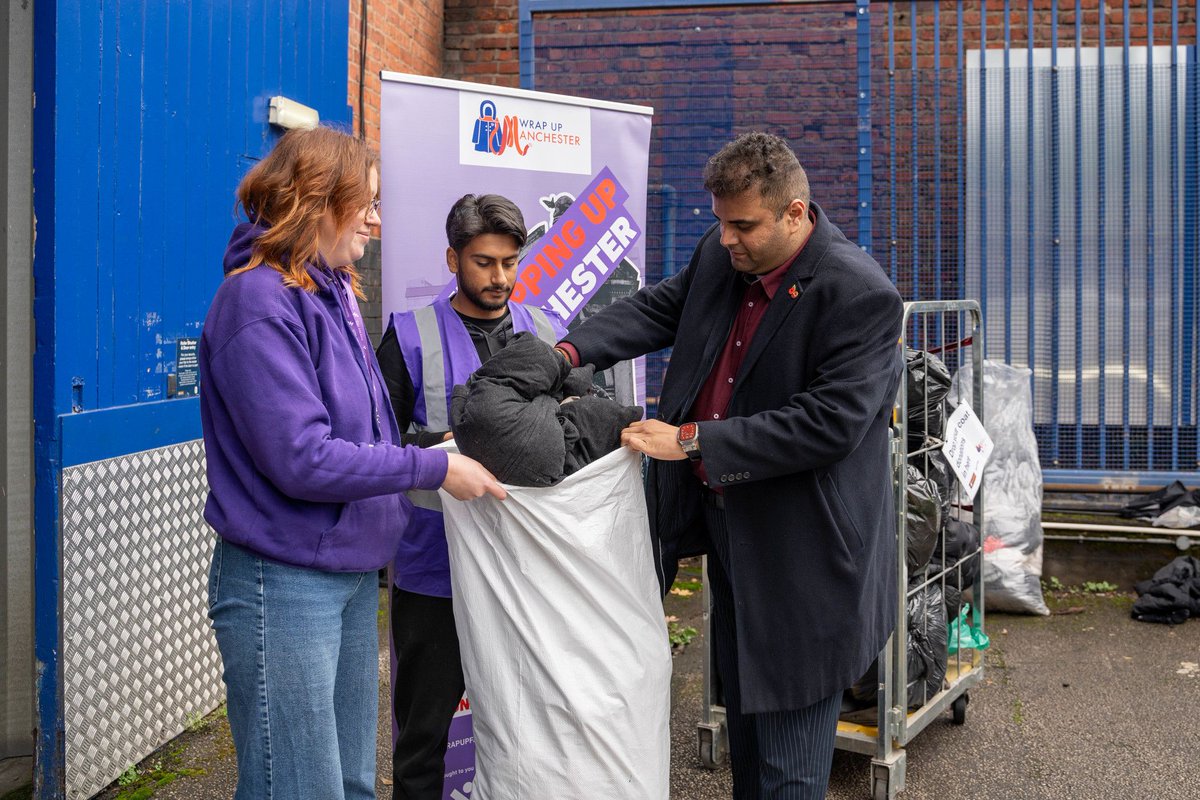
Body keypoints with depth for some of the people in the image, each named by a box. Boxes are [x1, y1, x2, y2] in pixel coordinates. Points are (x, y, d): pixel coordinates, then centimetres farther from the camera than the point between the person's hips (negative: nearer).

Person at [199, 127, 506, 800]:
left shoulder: (332, 292, 11)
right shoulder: (261, 302, -17)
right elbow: (302, 459, -22)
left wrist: (432, 451, 1)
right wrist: (433, 468, -16)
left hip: (353, 570, 9)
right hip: (285, 585, -9)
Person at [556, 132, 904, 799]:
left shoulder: (863, 295, -21)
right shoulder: (720, 255, 1)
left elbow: (827, 424, -26)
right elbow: (659, 309, 15)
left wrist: (691, 441, -25)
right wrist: (570, 353, -3)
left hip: (799, 556, -7)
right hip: (726, 527, 8)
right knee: (743, 718, 24)